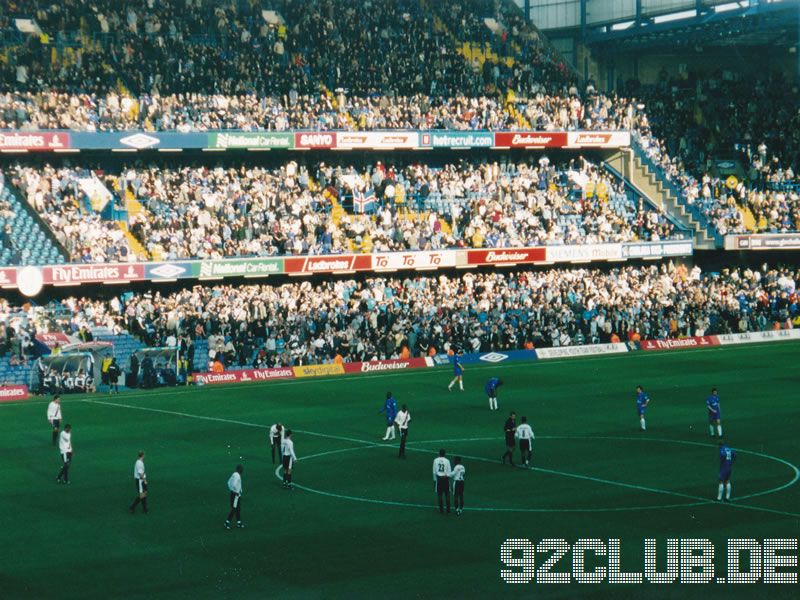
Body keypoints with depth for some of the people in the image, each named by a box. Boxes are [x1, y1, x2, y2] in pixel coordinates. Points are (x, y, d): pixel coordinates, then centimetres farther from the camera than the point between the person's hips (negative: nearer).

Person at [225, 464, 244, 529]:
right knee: (234, 509, -4)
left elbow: (229, 482, 19)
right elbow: (234, 484, -31)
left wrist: (231, 490, 16)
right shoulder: (237, 475, -20)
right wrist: (237, 491, -17)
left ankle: (239, 523, 19)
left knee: (238, 509, 14)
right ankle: (227, 523, 0)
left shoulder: (234, 474, 10)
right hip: (236, 494, -10)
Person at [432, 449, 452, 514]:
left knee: (439, 494, 7)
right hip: (445, 478, -1)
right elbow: (449, 472, -6)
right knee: (447, 495, 8)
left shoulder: (435, 460, -2)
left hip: (438, 479, 1)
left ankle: (441, 510, 9)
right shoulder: (447, 461, -8)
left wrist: (434, 480, 9)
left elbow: (434, 472, 1)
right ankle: (448, 510, 8)